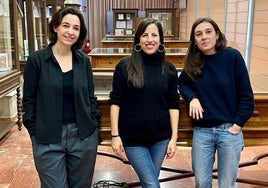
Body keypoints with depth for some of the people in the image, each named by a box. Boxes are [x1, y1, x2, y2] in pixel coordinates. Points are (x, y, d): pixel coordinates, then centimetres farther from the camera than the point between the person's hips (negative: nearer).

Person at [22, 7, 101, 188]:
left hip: (83, 136, 3)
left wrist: (94, 125, 4)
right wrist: (35, 133, -4)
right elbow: (29, 100, -1)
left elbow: (90, 96, 10)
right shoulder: (37, 59, -4)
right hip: (48, 139, -2)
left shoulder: (83, 60, 4)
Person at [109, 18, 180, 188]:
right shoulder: (125, 66, -7)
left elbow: (173, 105, 3)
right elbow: (115, 102, -5)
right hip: (132, 137, -3)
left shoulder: (169, 70, 1)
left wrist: (174, 137, 0)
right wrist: (115, 135, -7)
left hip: (161, 137, 3)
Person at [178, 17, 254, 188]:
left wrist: (237, 125, -10)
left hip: (229, 131, -2)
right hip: (201, 132, 2)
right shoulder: (193, 62, 1)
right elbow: (182, 83, 17)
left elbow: (246, 95, -5)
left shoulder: (232, 56, -8)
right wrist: (192, 97, -4)